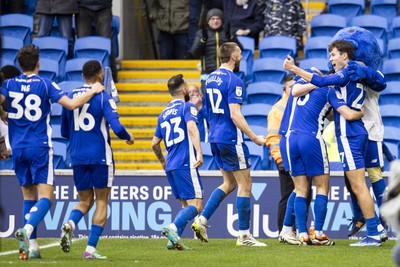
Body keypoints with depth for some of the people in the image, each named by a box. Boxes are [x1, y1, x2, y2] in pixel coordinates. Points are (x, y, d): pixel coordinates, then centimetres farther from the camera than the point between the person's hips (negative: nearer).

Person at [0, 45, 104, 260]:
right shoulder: (45, 84, -4)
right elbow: (71, 104, -9)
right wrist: (93, 91, 6)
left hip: (18, 148, 4)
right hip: (40, 147, -4)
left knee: (29, 196, 13)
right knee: (45, 197, -5)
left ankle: (31, 246, 5)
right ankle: (27, 229, -31)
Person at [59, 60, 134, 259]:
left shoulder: (71, 97, 6)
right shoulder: (103, 97, -8)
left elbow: (64, 132, 12)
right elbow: (116, 127, -16)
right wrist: (129, 137, 5)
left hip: (77, 158, 4)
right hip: (100, 156, -4)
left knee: (85, 200, 15)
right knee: (101, 201, 6)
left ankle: (70, 224, -17)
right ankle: (91, 248, -1)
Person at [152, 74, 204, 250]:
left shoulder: (163, 114, 19)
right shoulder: (187, 107, 0)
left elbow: (155, 144, 21)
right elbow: (191, 127, -19)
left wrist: (163, 161, 38)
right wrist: (199, 152, -27)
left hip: (170, 166, 7)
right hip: (185, 164, -7)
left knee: (186, 205, 13)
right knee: (196, 205, -11)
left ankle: (175, 239, -2)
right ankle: (173, 228, -33)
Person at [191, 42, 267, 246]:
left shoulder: (211, 78, 11)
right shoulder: (233, 81, -16)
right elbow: (235, 115, -21)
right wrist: (255, 138, -17)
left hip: (215, 138, 9)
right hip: (231, 138, -9)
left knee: (229, 183, 18)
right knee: (244, 184, 0)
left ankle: (202, 220, 5)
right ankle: (244, 235, 1)